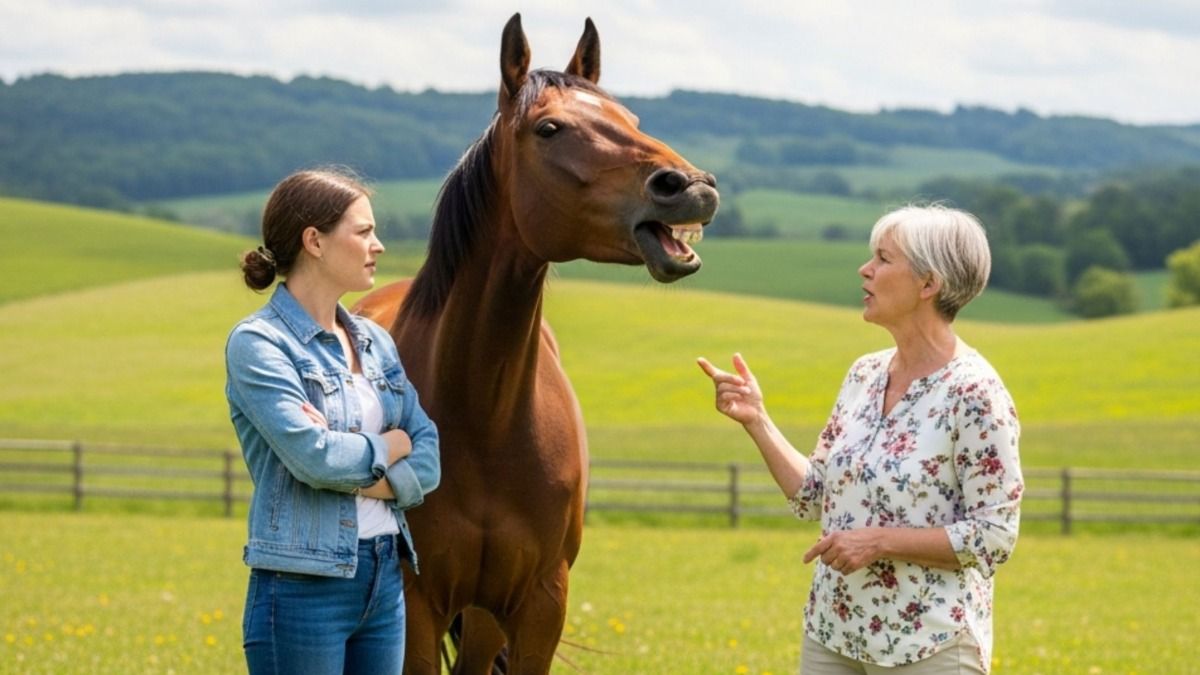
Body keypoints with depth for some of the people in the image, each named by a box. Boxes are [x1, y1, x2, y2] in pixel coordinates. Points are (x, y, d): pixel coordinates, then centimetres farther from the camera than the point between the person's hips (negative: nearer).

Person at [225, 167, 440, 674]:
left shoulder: (374, 342, 12)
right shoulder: (258, 343, -9)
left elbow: (428, 462, 5)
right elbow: (312, 455, -21)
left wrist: (357, 474, -13)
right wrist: (389, 445, -3)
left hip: (385, 578, 7)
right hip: (304, 588, -7)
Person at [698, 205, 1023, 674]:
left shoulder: (974, 393, -15)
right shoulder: (864, 375, 7)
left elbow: (994, 536, -15)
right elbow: (813, 497, 12)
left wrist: (880, 540, -20)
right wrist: (756, 420, 2)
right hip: (832, 635, 7)